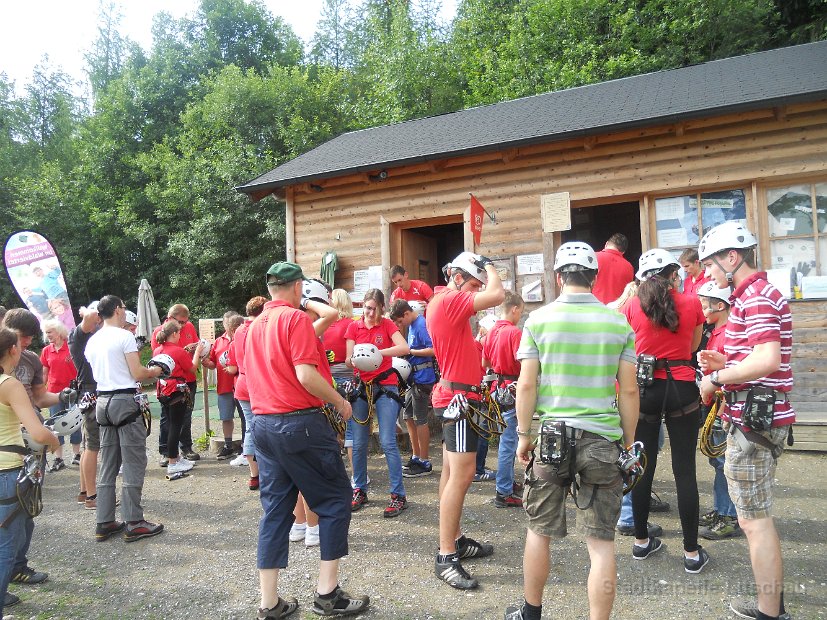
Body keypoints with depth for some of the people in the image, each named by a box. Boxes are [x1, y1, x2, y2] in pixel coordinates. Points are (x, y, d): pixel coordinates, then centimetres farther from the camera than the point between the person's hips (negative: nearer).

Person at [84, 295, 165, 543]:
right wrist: (154, 371, 6)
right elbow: (137, 374, -14)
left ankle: (104, 523, 17)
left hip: (103, 401, 8)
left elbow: (98, 374, 17)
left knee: (108, 466, 13)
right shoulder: (125, 336, -10)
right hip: (125, 401, -7)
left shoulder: (92, 341, 11)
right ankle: (134, 523, 2)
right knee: (134, 464, -1)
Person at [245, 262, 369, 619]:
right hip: (300, 422, -8)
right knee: (334, 499, 6)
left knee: (275, 509, 12)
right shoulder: (296, 318, -10)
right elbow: (306, 375, -18)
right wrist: (340, 402, -6)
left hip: (262, 424, 8)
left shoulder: (255, 325, 13)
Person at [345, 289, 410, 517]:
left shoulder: (387, 325, 1)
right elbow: (349, 360, 0)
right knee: (359, 443, 6)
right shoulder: (353, 327, 6)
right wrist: (353, 360, -23)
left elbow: (405, 348, -16)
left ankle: (398, 495, 1)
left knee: (388, 442, -8)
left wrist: (377, 352, -26)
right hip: (361, 387, 3)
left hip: (385, 386, -3)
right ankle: (359, 491, 23)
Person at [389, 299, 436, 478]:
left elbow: (433, 350, -24)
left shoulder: (421, 325, -16)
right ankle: (416, 457, 27)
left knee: (420, 420, -2)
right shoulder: (411, 325, 12)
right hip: (413, 378, 10)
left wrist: (410, 351, -17)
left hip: (422, 378, -10)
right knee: (408, 417, 16)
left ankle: (425, 463, 9)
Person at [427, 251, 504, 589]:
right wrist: (489, 266, -11)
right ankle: (445, 558, -6)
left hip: (452, 396, 11)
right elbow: (497, 295, -26)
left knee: (452, 473, 15)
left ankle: (455, 540, 25)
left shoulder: (443, 302, 15)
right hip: (458, 397, -11)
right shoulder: (449, 300, -17)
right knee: (461, 475, -11)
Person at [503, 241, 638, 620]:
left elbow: (526, 384, -5)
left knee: (539, 531, 16)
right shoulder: (618, 322, 1)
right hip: (603, 440, 1)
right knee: (601, 542, 8)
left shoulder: (539, 319, -4)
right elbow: (629, 390, 2)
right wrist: (628, 442, 13)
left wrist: (523, 435, 6)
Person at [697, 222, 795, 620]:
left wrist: (717, 377, -17)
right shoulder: (757, 294, 16)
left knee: (754, 520, -1)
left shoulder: (756, 298, -17)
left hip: (753, 421, -11)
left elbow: (767, 360, -30)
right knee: (756, 516, 19)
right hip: (759, 418, 11)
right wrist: (725, 362, 9)